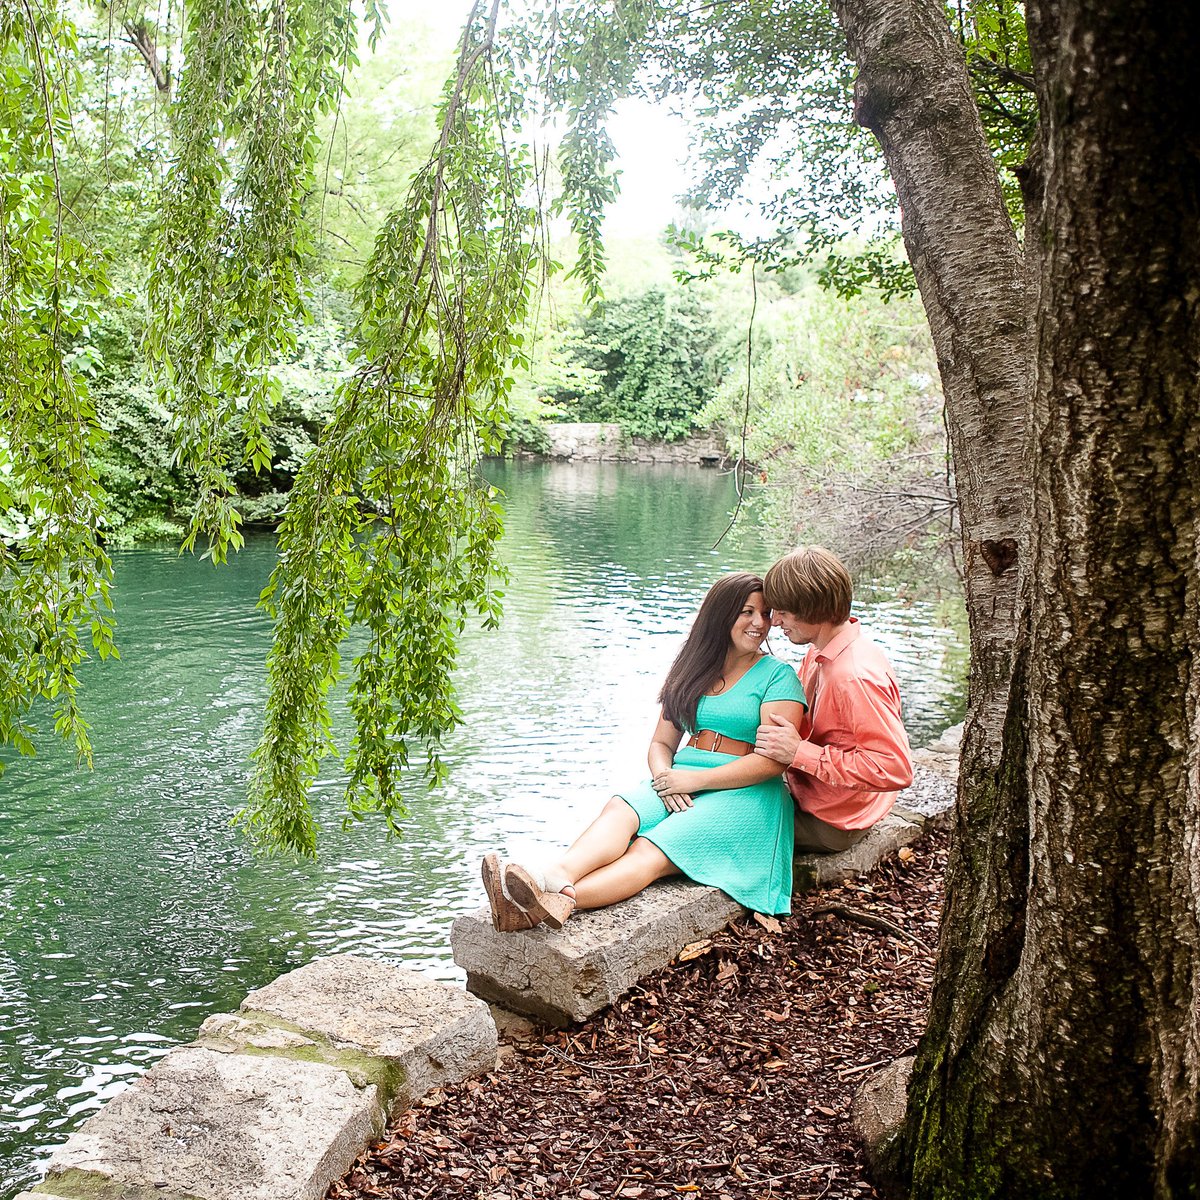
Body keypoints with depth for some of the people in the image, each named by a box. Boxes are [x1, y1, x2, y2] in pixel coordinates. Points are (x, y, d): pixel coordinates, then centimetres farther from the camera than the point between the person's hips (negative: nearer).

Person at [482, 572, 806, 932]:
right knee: (619, 811, -30)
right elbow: (661, 743, 17)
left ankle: (555, 903, -56)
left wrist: (696, 780, -14)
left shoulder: (778, 676, 1)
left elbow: (774, 760, -10)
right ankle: (554, 881, -58)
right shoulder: (691, 672, 18)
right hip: (678, 781, 5)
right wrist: (664, 777, -8)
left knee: (649, 852, -31)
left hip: (745, 794, -5)